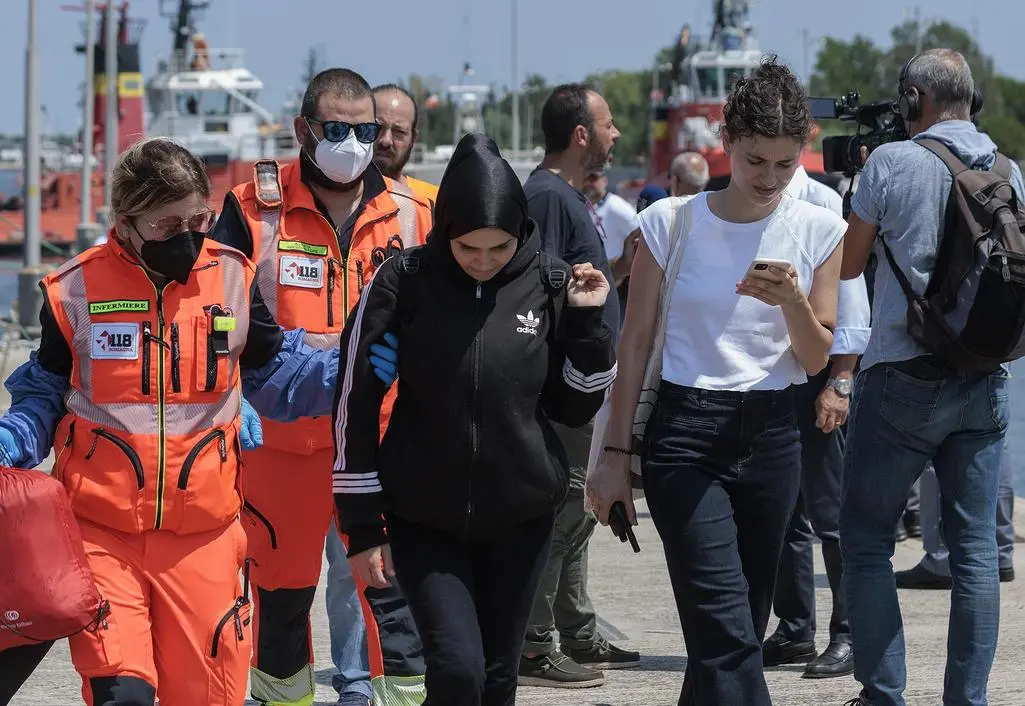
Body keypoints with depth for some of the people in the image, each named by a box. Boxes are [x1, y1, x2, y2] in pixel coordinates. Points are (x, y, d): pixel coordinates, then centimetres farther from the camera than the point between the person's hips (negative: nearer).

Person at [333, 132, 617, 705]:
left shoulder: (549, 285, -2)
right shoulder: (403, 285, -8)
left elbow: (576, 409, 7)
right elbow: (357, 405, -3)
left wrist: (587, 324, -8)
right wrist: (363, 526, -4)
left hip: (520, 519, 2)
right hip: (424, 521, -2)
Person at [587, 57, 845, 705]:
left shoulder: (817, 230, 2)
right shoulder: (671, 222, -3)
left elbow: (817, 358, 6)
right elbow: (635, 345, 3)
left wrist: (793, 302, -15)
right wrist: (615, 453, 2)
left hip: (772, 434, 3)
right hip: (684, 433, -3)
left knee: (733, 627, 7)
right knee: (728, 630, -14)